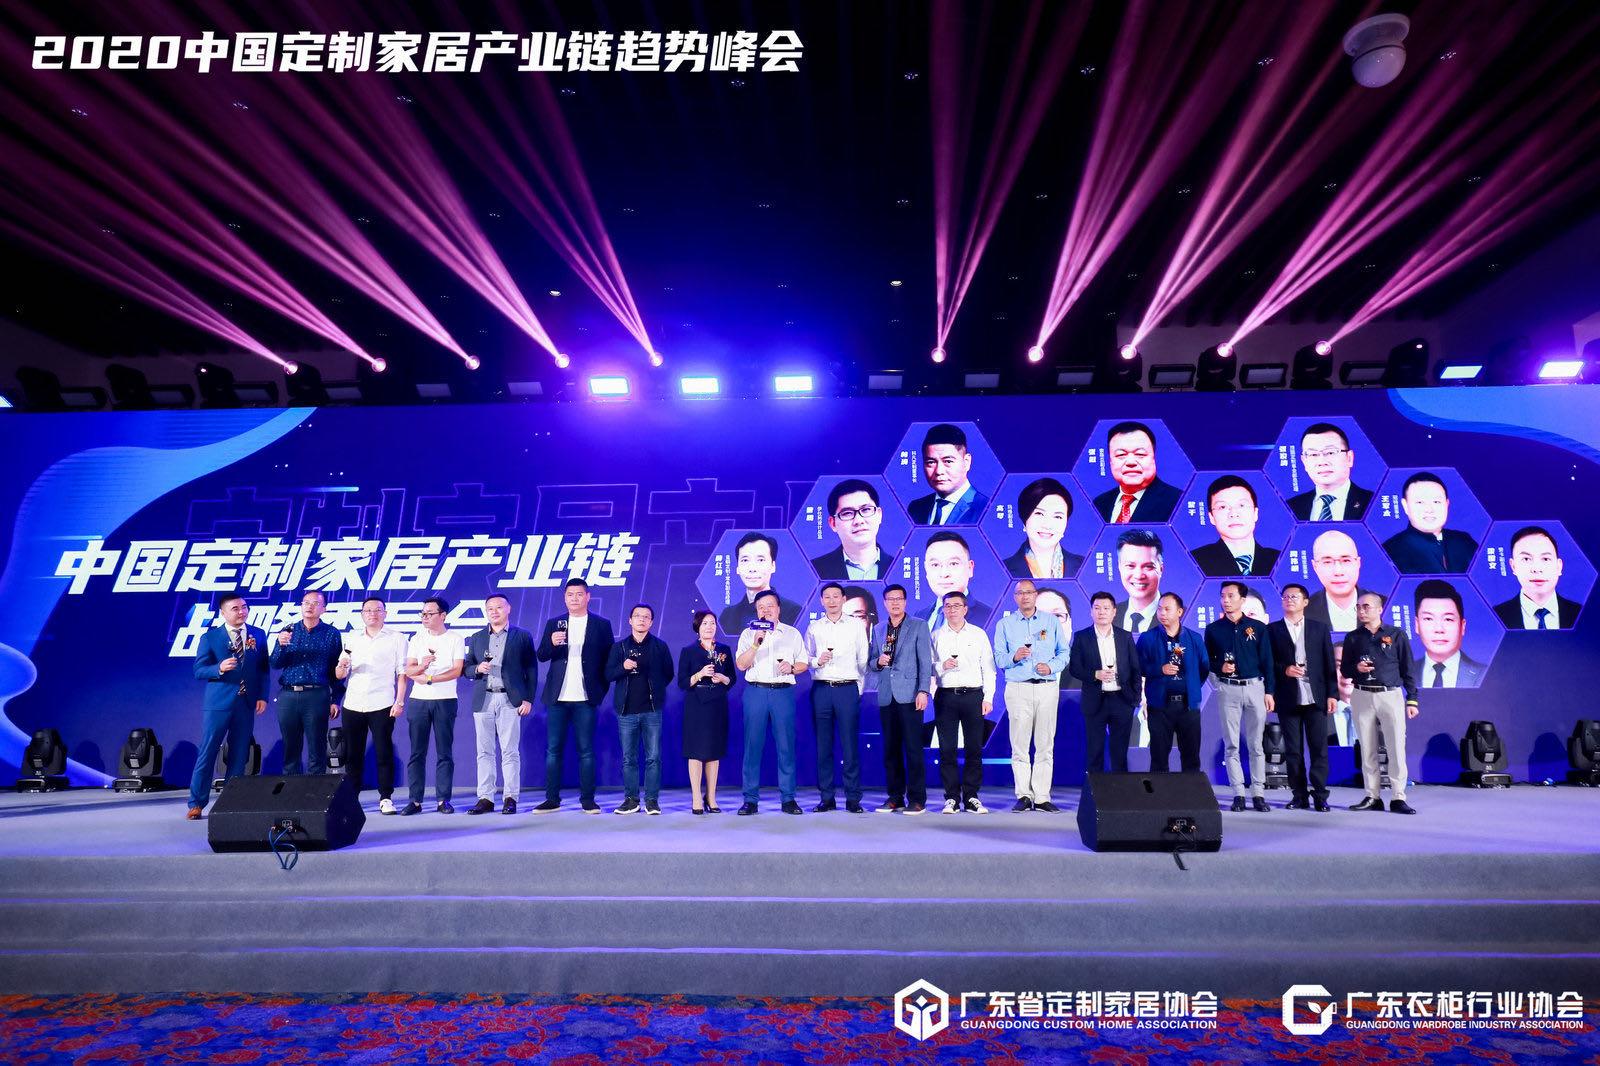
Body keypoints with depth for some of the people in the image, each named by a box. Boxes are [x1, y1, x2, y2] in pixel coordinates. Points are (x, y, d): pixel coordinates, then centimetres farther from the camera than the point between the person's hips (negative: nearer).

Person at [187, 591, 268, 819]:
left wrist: (262, 696, 1)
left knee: (239, 755, 6)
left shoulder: (258, 635, 9)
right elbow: (198, 671, -1)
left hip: (246, 704, 3)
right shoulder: (210, 637, 1)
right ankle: (196, 803, 10)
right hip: (218, 703, -3)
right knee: (207, 752, 0)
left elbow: (263, 668, 10)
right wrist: (219, 668, -20)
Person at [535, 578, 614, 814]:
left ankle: (587, 800, 8)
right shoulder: (554, 624, 11)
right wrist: (552, 643, -16)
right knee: (553, 750, 4)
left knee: (586, 751, 1)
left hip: (585, 698, -2)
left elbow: (609, 660, 6)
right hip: (557, 697, 2)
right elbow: (542, 656, 6)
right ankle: (552, 799, 12)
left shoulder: (601, 625, 6)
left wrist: (601, 689, -2)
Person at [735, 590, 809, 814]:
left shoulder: (792, 634, 13)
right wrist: (755, 644, -16)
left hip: (783, 692, 1)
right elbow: (741, 664, -2)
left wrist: (791, 667, -7)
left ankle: (788, 798, 7)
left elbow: (804, 663, 14)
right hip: (756, 692, 0)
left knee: (786, 746, -1)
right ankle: (751, 799, 6)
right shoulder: (748, 634, 9)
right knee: (753, 745, -1)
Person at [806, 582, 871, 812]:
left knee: (850, 745, -4)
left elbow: (863, 660, 9)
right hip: (821, 689, 1)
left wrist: (858, 687, 3)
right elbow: (805, 659, 14)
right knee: (823, 746, 2)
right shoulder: (813, 627, 12)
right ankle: (827, 798, 10)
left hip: (848, 689, -1)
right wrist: (817, 661, -6)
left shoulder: (856, 626, 8)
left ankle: (853, 798, 4)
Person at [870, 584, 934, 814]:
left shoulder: (919, 626, 3)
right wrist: (878, 661, -4)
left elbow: (925, 661, -3)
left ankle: (917, 799, 1)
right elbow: (870, 660, 20)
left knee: (913, 748, -6)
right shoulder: (878, 630, 16)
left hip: (909, 695, -5)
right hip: (886, 697, 5)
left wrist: (923, 691, -12)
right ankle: (895, 797, 16)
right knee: (890, 749, 8)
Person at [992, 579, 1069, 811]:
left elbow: (1064, 652, 12)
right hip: (1018, 688, -1)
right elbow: (998, 658, 7)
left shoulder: (1051, 622, 13)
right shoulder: (1005, 624, 10)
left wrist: (1052, 666, -6)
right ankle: (1024, 796, 2)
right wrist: (1014, 657, -13)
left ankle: (1042, 796, 3)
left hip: (1047, 687, 1)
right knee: (1019, 744, -3)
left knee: (1045, 744, -1)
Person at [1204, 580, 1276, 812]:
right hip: (1227, 689, 0)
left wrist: (1269, 691, 1)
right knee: (1231, 745, 0)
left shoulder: (1257, 628, 7)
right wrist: (1221, 667, -10)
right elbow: (1207, 661, 11)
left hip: (1254, 687, 0)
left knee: (1256, 744, 2)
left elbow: (1267, 662, 7)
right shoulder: (1213, 629, 7)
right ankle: (1238, 794, 5)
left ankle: (1258, 793, 8)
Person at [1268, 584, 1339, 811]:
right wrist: (1284, 670, -13)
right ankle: (1300, 796, 10)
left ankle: (1320, 795, 5)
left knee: (1319, 747, -2)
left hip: (1316, 698, 0)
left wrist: (1332, 694, 1)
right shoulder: (1272, 630, 9)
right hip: (1288, 699, 0)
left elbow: (1329, 664, 8)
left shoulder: (1320, 628, 11)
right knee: (1293, 750, 3)